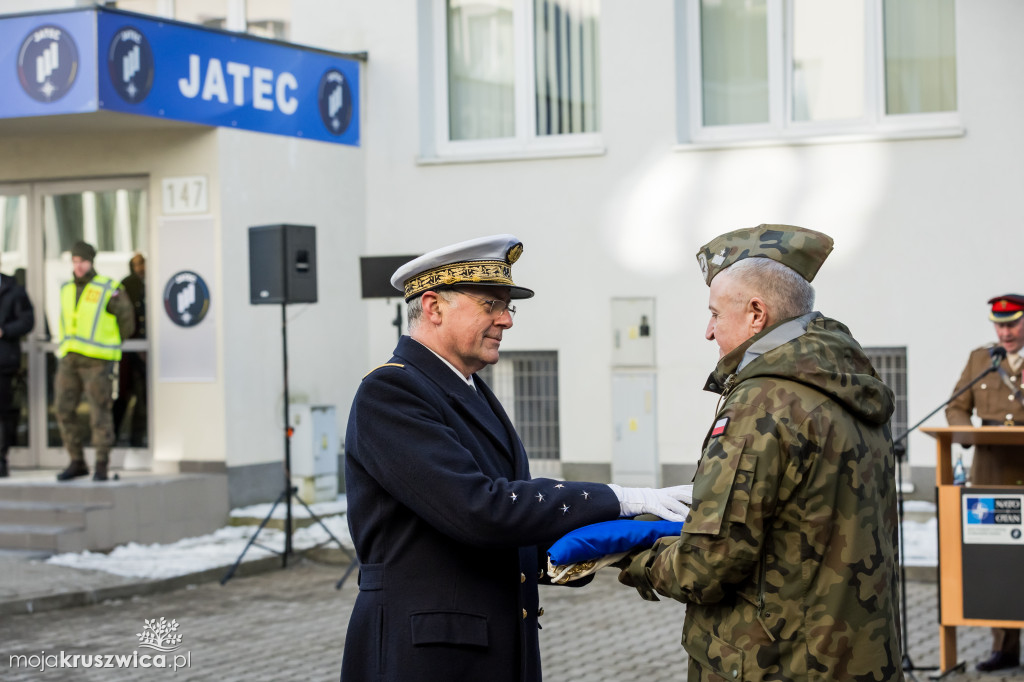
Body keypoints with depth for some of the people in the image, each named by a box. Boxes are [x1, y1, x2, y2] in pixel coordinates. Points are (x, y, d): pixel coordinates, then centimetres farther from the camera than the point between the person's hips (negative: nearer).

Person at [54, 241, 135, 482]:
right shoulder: (67, 291, 13)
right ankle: (77, 463, 13)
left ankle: (101, 467, 2)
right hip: (69, 361, 6)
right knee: (64, 409, 2)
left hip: (97, 361, -6)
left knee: (99, 412, -5)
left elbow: (127, 321, 2)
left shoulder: (108, 290, -5)